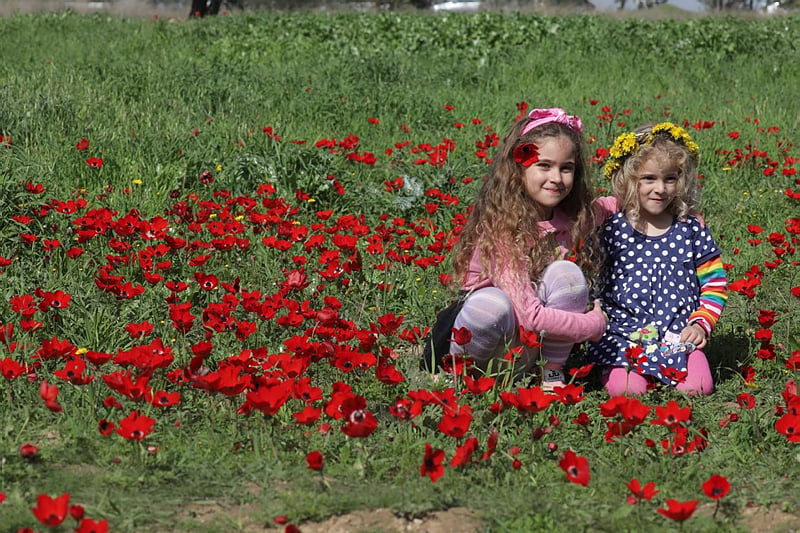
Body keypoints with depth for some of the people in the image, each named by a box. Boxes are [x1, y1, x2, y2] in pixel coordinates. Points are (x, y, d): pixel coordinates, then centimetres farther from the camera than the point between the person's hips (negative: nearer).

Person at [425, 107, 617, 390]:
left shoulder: (573, 218, -2)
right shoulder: (501, 228, -22)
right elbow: (530, 314, -29)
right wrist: (594, 324, -19)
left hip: (531, 354, 5)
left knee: (566, 272, -19)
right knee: (493, 303, -38)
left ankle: (553, 373, -11)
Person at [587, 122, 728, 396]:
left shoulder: (692, 230, 5)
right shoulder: (612, 231, 2)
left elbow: (715, 285, 11)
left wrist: (701, 324, -2)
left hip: (679, 335, 1)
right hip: (624, 332, -1)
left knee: (697, 387, -21)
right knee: (625, 389, -25)